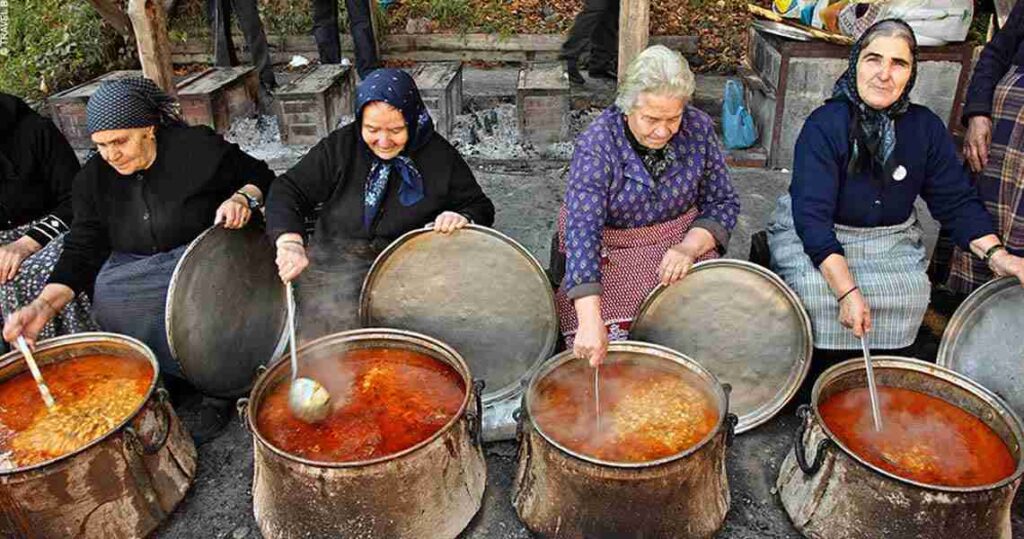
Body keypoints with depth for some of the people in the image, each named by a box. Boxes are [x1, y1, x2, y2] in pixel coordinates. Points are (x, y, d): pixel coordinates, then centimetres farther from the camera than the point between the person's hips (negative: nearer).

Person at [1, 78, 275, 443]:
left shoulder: (197, 148, -13)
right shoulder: (93, 179, 0)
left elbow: (260, 176, -1)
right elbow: (82, 251, -3)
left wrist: (242, 198, -24)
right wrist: (44, 306, -18)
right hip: (135, 267, 4)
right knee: (107, 296, -26)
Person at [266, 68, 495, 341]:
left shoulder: (440, 156, -2)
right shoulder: (339, 146, -3)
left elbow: (481, 207, 7)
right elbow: (287, 190, -6)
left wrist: (462, 218, -18)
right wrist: (290, 241, -26)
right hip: (333, 265, 1)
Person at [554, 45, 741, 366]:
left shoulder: (698, 129, -7)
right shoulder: (596, 147, -21)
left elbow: (722, 202, 2)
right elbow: (582, 231, -31)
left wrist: (689, 247, -20)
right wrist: (590, 320, -43)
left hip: (681, 245, 4)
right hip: (610, 256, -3)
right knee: (608, 351, -25)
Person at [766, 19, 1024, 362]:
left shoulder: (925, 127, -5)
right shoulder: (824, 125, -20)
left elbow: (957, 201, 2)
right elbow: (812, 217, -27)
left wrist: (996, 254, -15)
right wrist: (847, 291, -36)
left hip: (891, 238, 4)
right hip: (814, 235, -4)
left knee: (908, 291, -22)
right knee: (817, 293, -30)